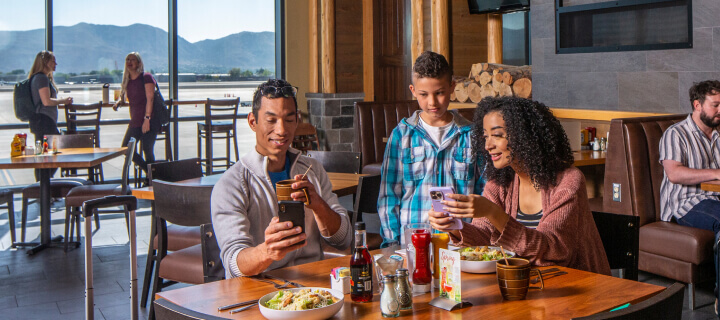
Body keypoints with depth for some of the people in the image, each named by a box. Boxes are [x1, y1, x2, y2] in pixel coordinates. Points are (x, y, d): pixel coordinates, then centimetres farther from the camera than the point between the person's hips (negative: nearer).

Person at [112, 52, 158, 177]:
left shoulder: (146, 77, -7)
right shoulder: (127, 81, 13)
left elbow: (150, 99, -14)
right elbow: (123, 97, 26)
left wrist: (147, 119, -21)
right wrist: (118, 102, 2)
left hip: (149, 122, -7)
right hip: (135, 122, 8)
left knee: (148, 151, -6)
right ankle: (149, 171, 20)